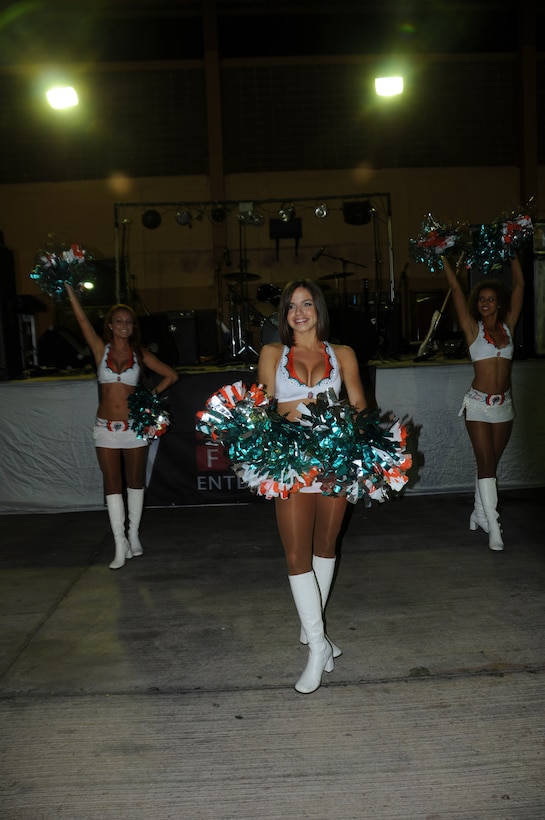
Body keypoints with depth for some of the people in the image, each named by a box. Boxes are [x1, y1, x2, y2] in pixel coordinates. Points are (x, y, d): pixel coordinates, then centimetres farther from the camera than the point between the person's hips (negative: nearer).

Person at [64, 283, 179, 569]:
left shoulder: (140, 354, 3)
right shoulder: (101, 349, 3)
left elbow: (171, 375, 8)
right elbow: (82, 319, -7)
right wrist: (69, 289, -14)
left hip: (134, 426, 0)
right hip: (106, 427, 0)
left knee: (135, 482, 10)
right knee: (112, 485, 0)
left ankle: (133, 535, 23)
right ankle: (120, 545, 4)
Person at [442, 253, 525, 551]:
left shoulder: (508, 326, 7)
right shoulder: (473, 328, -1)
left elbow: (519, 285, 10)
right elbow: (456, 288, -3)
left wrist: (513, 255, 13)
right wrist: (445, 258, -2)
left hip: (504, 404, 4)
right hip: (479, 403, -4)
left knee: (490, 462, 10)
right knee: (486, 462, -6)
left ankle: (479, 512, 22)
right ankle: (493, 526, -6)